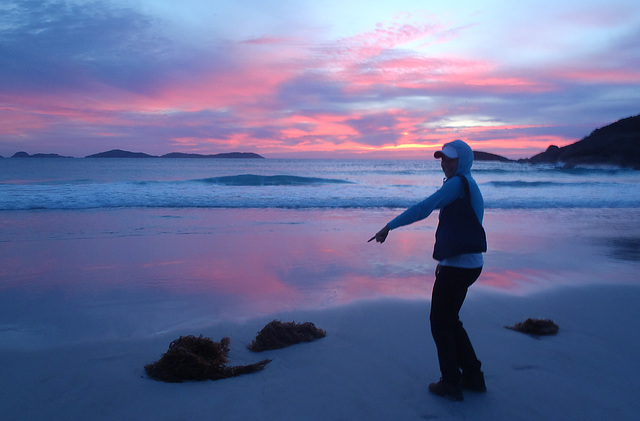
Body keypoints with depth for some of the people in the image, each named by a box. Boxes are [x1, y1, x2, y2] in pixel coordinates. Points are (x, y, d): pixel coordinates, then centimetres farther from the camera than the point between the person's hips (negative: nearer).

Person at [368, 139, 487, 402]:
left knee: (440, 322, 3)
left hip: (457, 267, -10)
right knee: (449, 320, 20)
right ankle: (473, 377, 27)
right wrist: (444, 260, 24)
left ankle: (451, 384, 13)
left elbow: (424, 208, -26)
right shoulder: (469, 186, 17)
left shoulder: (458, 183, -15)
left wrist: (390, 226, -25)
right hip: (469, 264, 10)